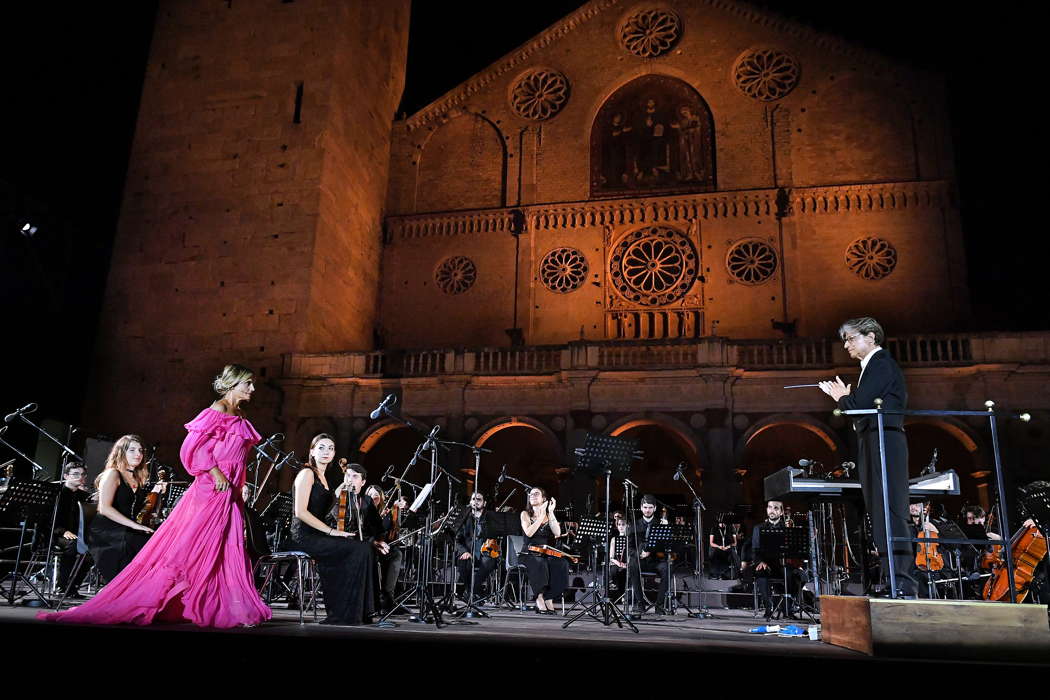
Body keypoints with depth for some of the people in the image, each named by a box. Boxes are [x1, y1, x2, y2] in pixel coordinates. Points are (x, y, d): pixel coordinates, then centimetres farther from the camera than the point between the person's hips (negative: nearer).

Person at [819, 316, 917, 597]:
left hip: (883, 442, -10)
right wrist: (844, 397, 13)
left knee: (888, 510, -13)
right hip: (873, 444, 10)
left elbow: (861, 403, -16)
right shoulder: (874, 366, 25)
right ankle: (893, 579, 8)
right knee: (880, 512, 7)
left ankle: (901, 581, -14)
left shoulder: (881, 363, -5)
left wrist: (842, 397, 2)